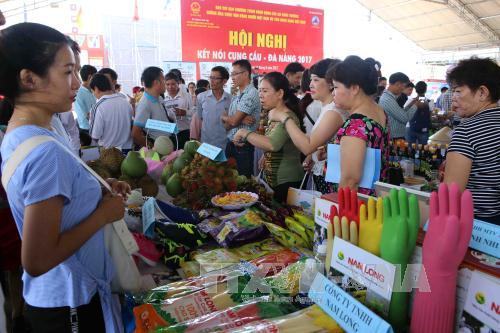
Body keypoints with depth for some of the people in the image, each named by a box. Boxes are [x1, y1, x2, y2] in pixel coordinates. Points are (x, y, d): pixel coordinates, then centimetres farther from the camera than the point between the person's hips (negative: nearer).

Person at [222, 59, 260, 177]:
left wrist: (223, 117, 3)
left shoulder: (251, 94, -14)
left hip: (243, 147, -8)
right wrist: (240, 120, -13)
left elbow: (233, 121, -19)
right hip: (230, 144, 8)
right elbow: (227, 125, 7)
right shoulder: (236, 96, 13)